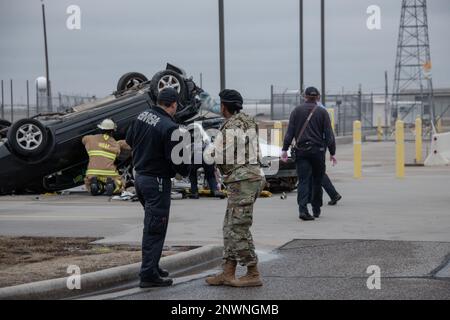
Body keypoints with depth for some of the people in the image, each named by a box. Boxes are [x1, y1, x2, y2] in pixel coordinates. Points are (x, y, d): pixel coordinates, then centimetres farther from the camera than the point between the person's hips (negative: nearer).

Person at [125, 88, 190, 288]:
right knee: (155, 228, -3)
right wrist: (185, 171, 0)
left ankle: (152, 266, 30)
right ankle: (149, 275, -2)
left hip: (140, 176, 9)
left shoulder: (142, 116, 2)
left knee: (152, 224, 21)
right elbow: (176, 159, -20)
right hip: (157, 181, -9)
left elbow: (129, 140, 17)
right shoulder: (169, 127, -22)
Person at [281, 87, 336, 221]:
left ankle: (303, 209, -20)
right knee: (317, 180, 13)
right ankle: (316, 210, 19)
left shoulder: (297, 111, 4)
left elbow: (290, 132, 0)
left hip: (301, 150, 0)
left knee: (303, 180, -3)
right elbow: (329, 134, -1)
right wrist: (332, 152, 4)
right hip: (318, 150, 0)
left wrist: (284, 149, 2)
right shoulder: (322, 112, 2)